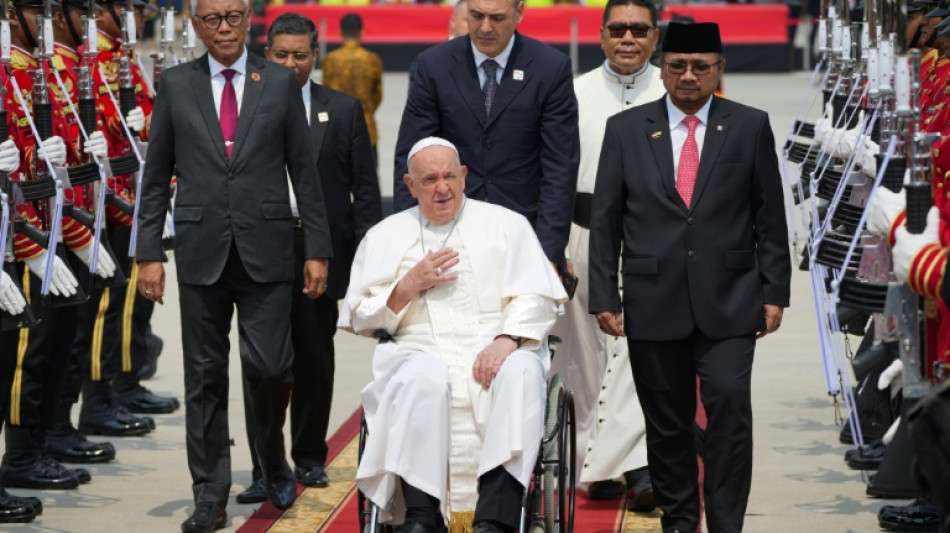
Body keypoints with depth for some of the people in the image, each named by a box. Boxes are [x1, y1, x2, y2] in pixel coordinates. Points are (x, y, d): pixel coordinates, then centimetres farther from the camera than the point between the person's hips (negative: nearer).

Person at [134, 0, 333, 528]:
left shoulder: (281, 83, 4)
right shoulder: (175, 85, 6)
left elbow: (305, 171, 5)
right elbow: (156, 177, 7)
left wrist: (317, 249, 1)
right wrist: (149, 252, 1)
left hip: (266, 250, -1)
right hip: (201, 251, 1)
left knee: (269, 366, -6)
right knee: (206, 377, 4)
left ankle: (272, 456, 24)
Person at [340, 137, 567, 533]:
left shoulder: (506, 224, 15)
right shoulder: (385, 237, 19)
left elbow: (536, 297, 4)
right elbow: (360, 319, 16)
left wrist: (507, 340, -15)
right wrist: (409, 286, -1)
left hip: (498, 352, 0)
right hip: (423, 354, 0)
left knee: (520, 372, -35)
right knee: (422, 377, -36)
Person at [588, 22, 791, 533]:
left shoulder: (750, 127, 5)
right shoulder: (625, 129, 6)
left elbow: (770, 217, 6)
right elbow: (604, 222, 6)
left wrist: (774, 293, 1)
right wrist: (603, 298, 0)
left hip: (728, 300, -1)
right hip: (654, 303, 1)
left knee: (729, 403, -13)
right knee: (666, 423, 6)